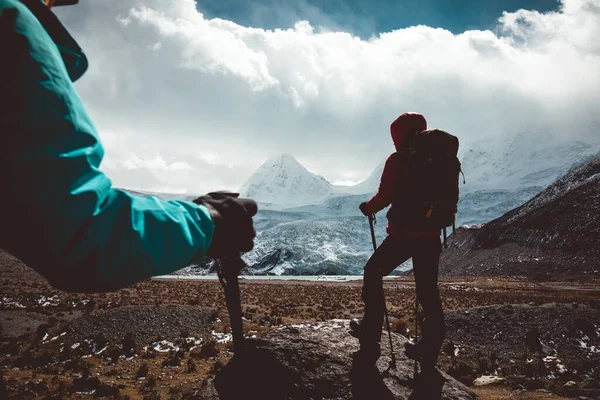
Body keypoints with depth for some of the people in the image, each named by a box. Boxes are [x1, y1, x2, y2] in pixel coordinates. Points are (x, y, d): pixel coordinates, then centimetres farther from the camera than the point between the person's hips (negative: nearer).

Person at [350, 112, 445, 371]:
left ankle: (370, 338, 16)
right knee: (428, 292, 13)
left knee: (373, 274, 15)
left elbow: (385, 197, -14)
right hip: (431, 235, 5)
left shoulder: (397, 160, -10)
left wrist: (368, 208, 5)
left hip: (402, 234, -5)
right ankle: (429, 351, 17)